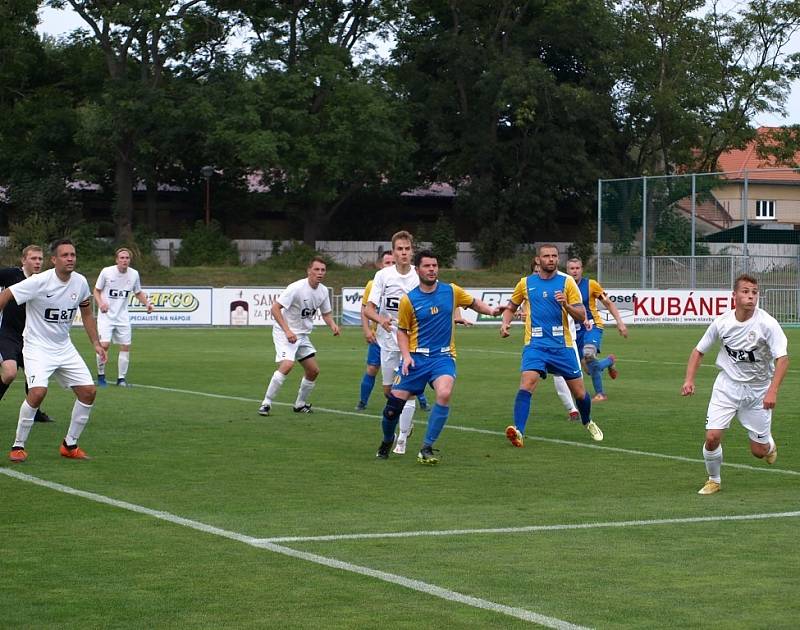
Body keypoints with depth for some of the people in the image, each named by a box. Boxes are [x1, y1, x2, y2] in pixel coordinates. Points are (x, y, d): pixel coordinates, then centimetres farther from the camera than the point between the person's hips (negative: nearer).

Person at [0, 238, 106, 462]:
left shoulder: (80, 282, -2)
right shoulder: (39, 282, -20)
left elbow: (86, 313, 14)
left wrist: (96, 343, 10)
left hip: (64, 348, 6)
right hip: (37, 347, -6)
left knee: (88, 392, -2)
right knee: (38, 392, -26)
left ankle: (70, 445, 15)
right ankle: (18, 446, -8)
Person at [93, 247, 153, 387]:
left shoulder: (134, 274, 0)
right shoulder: (106, 272, -9)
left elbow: (138, 293, 16)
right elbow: (96, 290, 1)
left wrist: (147, 303, -2)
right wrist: (100, 303, -18)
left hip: (122, 316, 4)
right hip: (106, 314, -4)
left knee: (126, 346, 0)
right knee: (104, 345, -16)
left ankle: (121, 378, 13)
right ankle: (101, 375, 4)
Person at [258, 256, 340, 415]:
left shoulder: (323, 291, 1)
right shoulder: (297, 288, -21)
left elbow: (326, 313, 15)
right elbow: (275, 308, -21)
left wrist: (333, 325, -7)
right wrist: (287, 331, -27)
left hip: (303, 335, 8)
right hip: (284, 333, -8)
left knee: (313, 370, 6)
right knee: (287, 365, -27)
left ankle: (300, 405, 26)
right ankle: (266, 403, -19)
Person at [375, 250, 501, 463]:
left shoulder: (451, 291, 2)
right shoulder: (408, 300, -1)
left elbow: (473, 302, 19)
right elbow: (402, 331, 9)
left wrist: (491, 310, 0)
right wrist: (406, 355, -6)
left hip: (443, 356, 0)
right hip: (417, 357, 0)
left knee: (444, 393, -29)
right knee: (395, 402, -4)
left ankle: (427, 448, -17)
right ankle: (387, 442, 29)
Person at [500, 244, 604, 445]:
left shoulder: (567, 282, 1)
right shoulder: (526, 283, 6)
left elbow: (581, 316, -1)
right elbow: (511, 307, 21)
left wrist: (566, 304, -19)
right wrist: (505, 323, 0)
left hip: (562, 345, 0)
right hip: (535, 344, 0)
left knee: (579, 392, 8)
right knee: (527, 382, -25)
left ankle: (588, 422, 39)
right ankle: (518, 432, -32)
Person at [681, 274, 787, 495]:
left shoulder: (767, 323, -18)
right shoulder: (722, 322, -9)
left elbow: (782, 358, -23)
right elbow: (699, 351, 5)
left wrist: (772, 391, -34)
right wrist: (689, 380, -8)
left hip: (758, 389, -1)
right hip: (727, 385, 1)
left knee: (759, 451, 2)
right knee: (712, 437, -13)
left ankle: (769, 445, 41)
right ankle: (714, 480, 14)